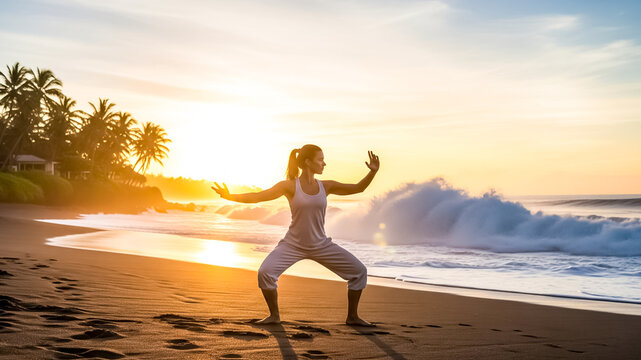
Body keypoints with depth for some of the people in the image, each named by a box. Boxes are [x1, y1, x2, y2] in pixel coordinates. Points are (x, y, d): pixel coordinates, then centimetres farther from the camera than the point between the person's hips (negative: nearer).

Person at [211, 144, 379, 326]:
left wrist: (373, 172, -10)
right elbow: (258, 196, -18)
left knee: (359, 271, -3)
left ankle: (352, 316, 13)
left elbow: (358, 188, 5)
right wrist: (230, 196, -30)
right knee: (264, 272, -25)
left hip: (321, 245, 4)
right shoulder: (290, 186, -10)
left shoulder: (326, 186, 0)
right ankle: (274, 315, -2)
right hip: (293, 245, -3)